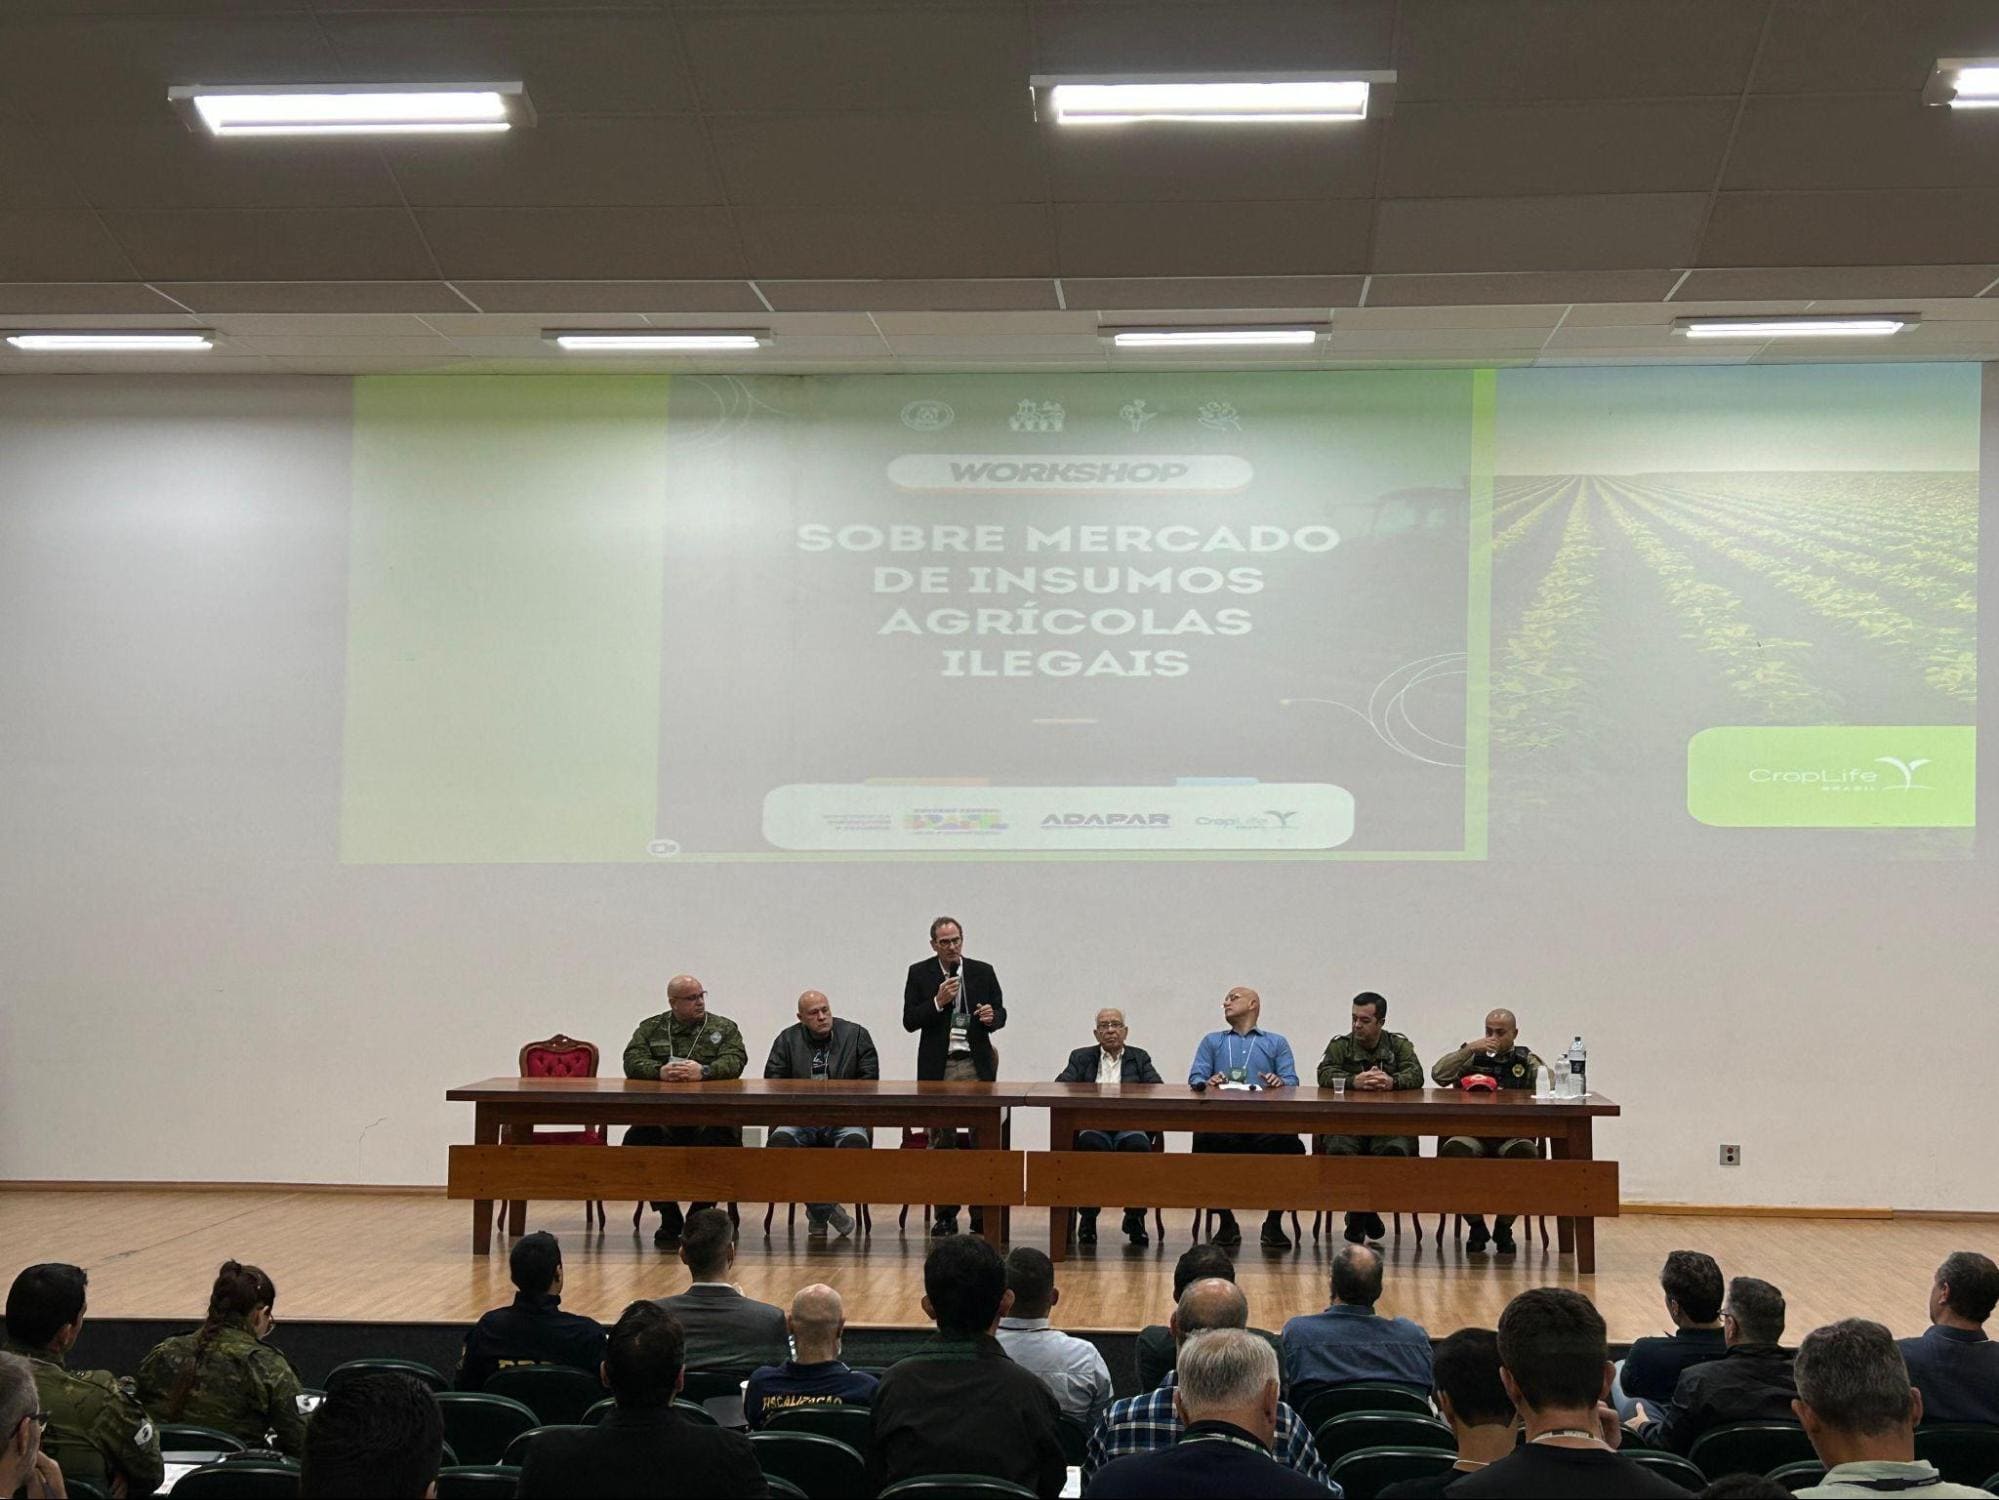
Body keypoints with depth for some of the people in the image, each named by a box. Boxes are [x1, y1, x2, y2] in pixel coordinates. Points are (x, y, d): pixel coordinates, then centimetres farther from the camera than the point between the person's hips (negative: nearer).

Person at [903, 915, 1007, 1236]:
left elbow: (1001, 1013, 12)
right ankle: (945, 1215, 11)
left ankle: (982, 1213, 0)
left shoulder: (983, 971, 8)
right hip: (938, 1068, 0)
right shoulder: (919, 973, 4)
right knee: (941, 1142, 4)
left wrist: (991, 1016, -11)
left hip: (976, 1066, 0)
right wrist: (938, 1002, -15)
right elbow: (909, 1021, -1)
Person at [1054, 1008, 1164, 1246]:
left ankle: (1134, 1218, -15)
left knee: (1138, 1146, -34)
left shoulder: (1140, 1058, 20)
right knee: (1091, 1144, -36)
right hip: (1092, 1125, -1)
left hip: (1129, 1125, 1)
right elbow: (1060, 1085, 4)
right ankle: (1087, 1218, -20)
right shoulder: (1081, 1057, 18)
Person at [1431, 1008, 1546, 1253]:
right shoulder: (1473, 1058, 18)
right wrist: (1469, 1049, -5)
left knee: (1525, 1152, -36)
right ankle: (1475, 1226, -13)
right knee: (1453, 1150, -34)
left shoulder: (1526, 1061, 16)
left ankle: (1504, 1228, -13)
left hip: (1513, 1135, 0)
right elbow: (1438, 1074, 2)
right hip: (1473, 1134, 0)